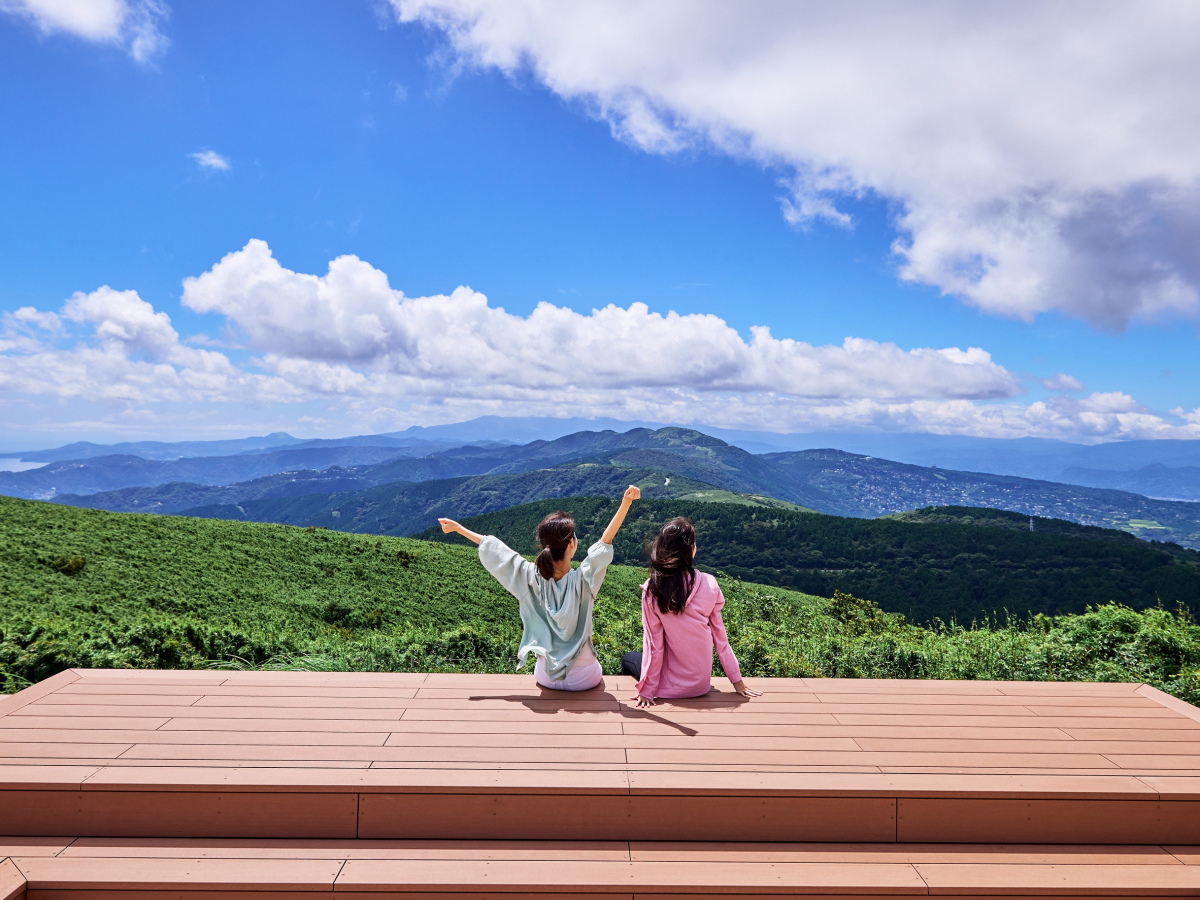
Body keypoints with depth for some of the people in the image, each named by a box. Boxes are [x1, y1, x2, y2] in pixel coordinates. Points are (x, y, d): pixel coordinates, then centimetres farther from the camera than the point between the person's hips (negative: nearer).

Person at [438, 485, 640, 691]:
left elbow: (492, 548, -8)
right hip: (584, 679, -2)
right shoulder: (582, 579, -24)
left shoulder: (531, 578, -16)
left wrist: (457, 528, 1)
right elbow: (606, 540, -28)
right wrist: (626, 503, -36)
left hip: (546, 677, 2)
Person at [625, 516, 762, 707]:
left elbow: (653, 643, -15)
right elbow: (720, 636, -4)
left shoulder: (652, 589, -19)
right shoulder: (709, 584, -12)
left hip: (670, 688, -3)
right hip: (701, 685, 3)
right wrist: (737, 680, 6)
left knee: (628, 659, 28)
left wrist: (647, 690, -6)